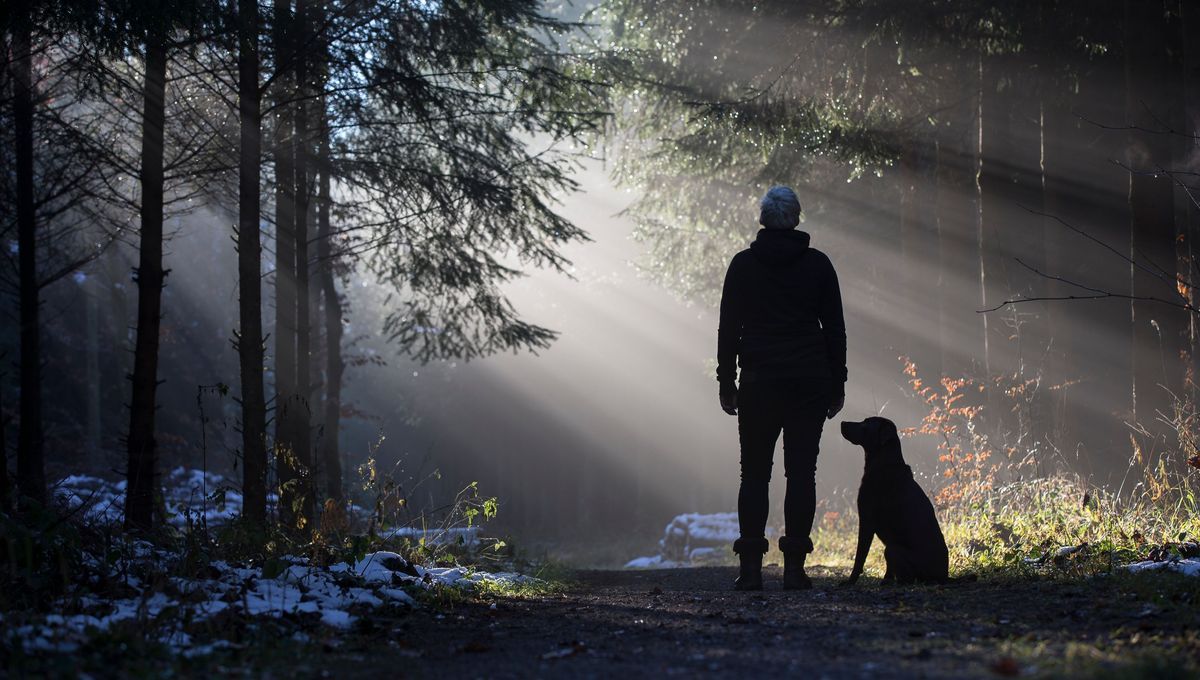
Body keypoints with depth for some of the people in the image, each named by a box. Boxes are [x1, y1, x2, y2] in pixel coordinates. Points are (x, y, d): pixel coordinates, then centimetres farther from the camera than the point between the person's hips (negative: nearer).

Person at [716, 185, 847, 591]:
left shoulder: (744, 265, 2)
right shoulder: (818, 264, 4)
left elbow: (728, 327, 2)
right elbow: (835, 327, 4)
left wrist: (726, 382, 8)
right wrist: (837, 383, 10)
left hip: (759, 382, 0)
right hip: (810, 382, 0)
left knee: (754, 473, 4)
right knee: (802, 472, 1)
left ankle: (751, 567, -4)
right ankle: (794, 566, -4)